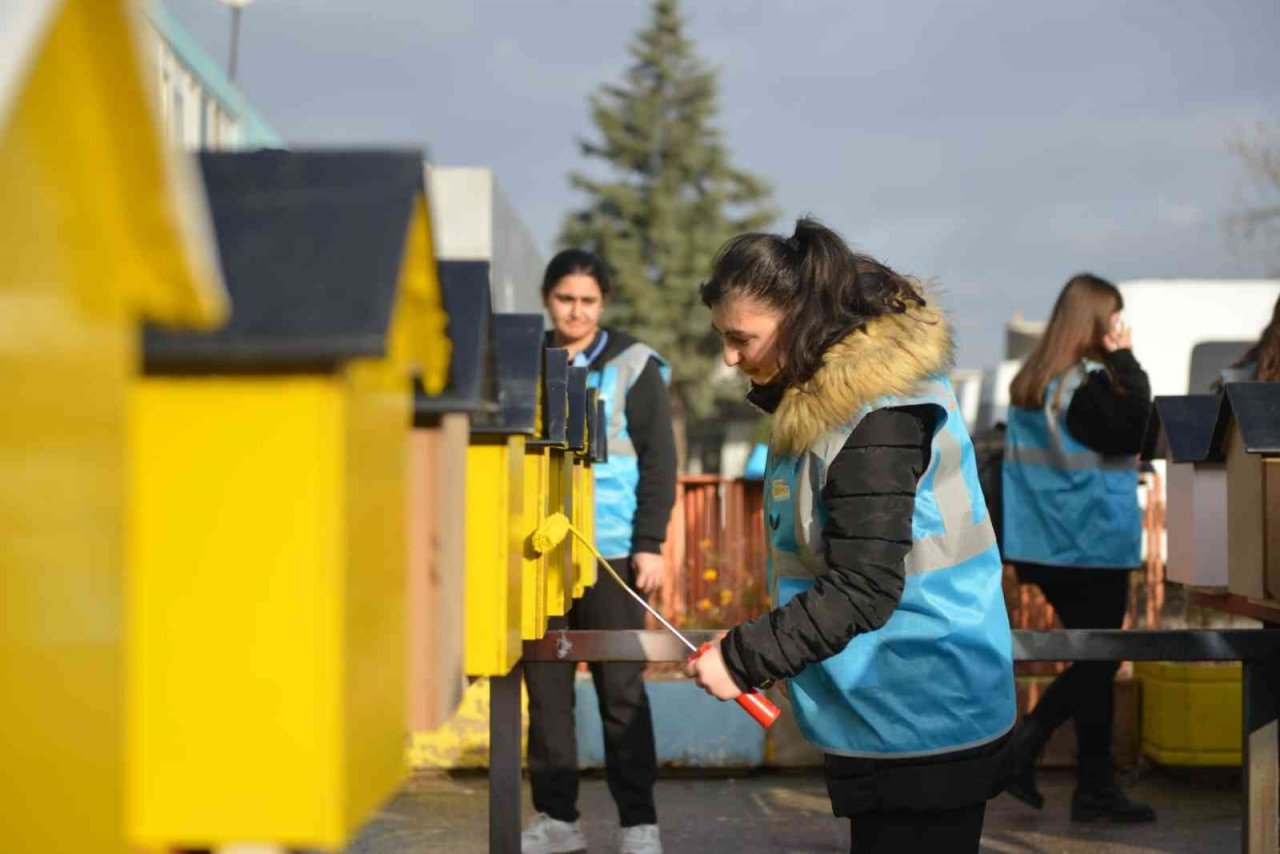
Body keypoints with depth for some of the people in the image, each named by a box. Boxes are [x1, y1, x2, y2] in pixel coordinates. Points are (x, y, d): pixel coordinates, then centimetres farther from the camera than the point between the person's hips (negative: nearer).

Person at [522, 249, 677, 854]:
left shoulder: (633, 365, 0)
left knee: (620, 689, 1)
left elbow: (659, 461, -2)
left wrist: (650, 544, -9)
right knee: (544, 686, 7)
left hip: (609, 552, -3)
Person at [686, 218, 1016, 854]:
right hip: (891, 715, 10)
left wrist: (741, 659, -19)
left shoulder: (876, 419, -21)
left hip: (920, 728, -10)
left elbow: (860, 591, -23)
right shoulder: (826, 399, 8)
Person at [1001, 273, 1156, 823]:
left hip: (1046, 549, 8)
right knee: (1097, 663, 1)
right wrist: (1125, 362, -15)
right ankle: (1094, 789, 4)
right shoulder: (1085, 384, -15)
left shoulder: (1030, 383, 10)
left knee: (1091, 661, 16)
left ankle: (1026, 740, 7)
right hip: (1092, 547, -8)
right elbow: (1127, 433, -18)